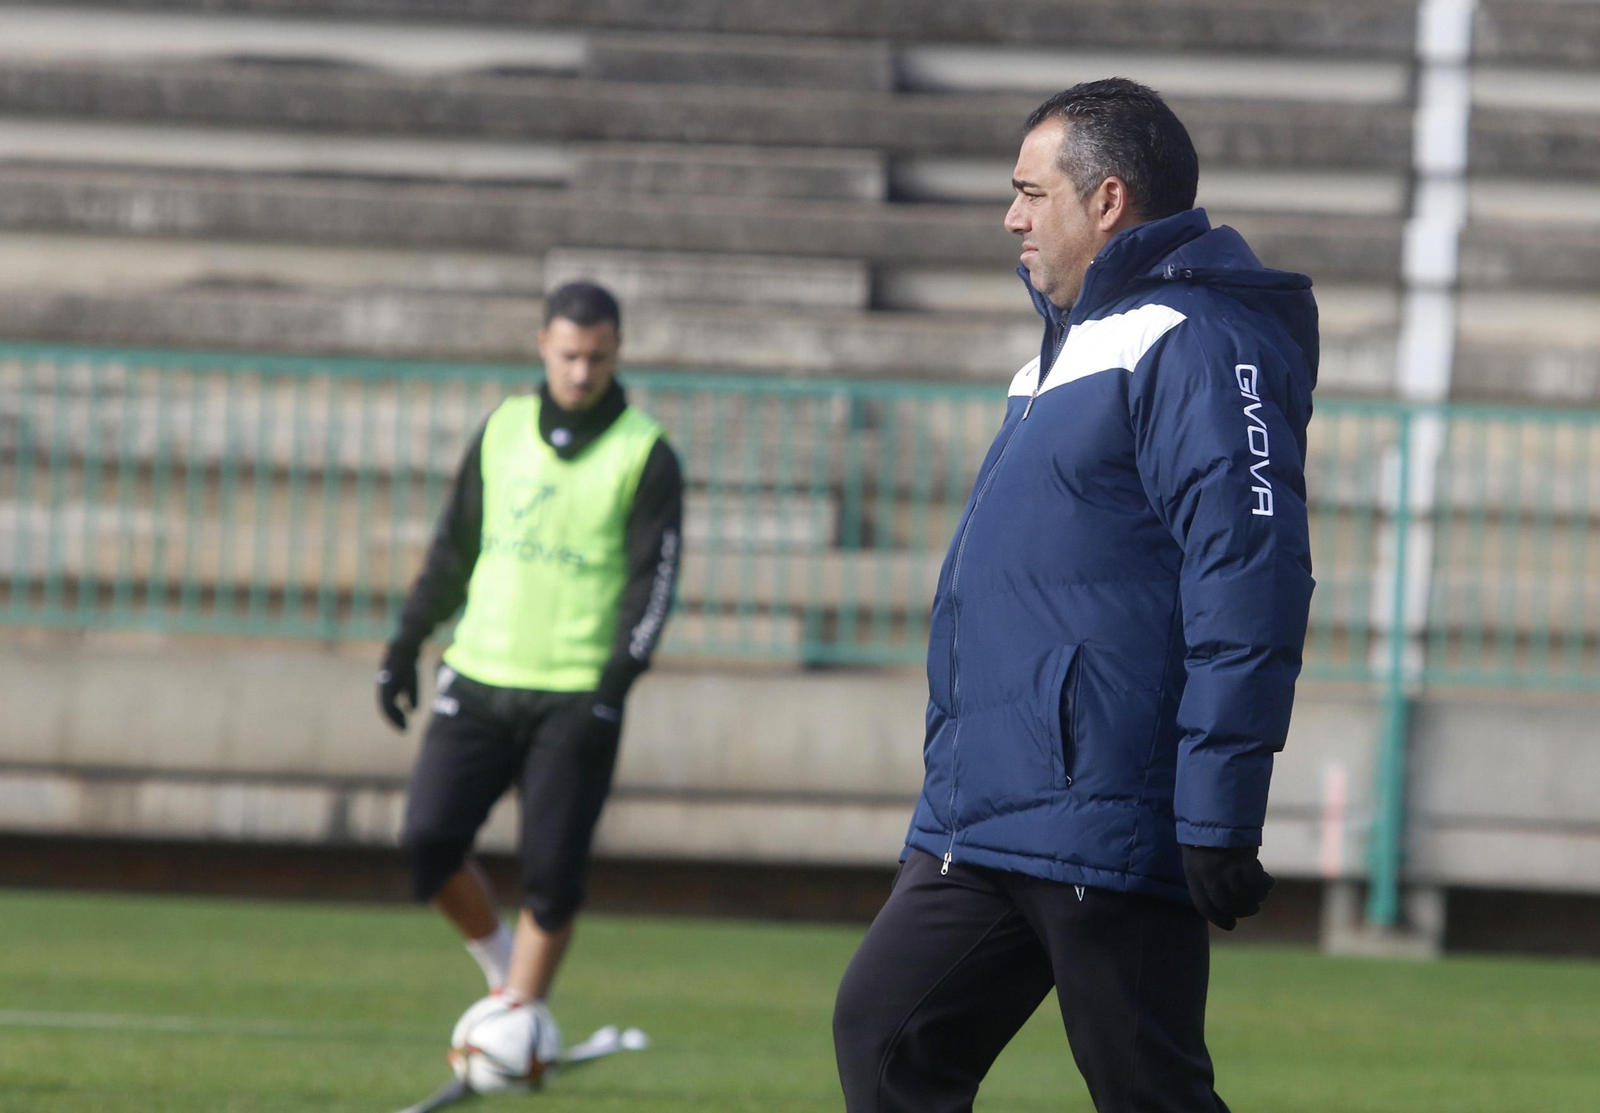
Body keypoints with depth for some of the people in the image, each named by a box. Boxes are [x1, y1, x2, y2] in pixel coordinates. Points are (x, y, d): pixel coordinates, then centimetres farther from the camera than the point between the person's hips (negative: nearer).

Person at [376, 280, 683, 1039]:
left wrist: (614, 687, -18)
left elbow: (654, 580, -7)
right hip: (479, 680, 3)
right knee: (428, 838, -8)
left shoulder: (645, 455, -2)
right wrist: (405, 648, 13)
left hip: (576, 696, -3)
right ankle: (498, 957, 16)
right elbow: (453, 548, 17)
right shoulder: (503, 431, 9)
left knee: (551, 877, -5)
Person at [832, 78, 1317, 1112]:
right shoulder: (1068, 346, 21)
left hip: (1109, 827, -10)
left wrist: (1219, 815, -24)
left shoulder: (1196, 346, -12)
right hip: (977, 823, 10)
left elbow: (1248, 583, -20)